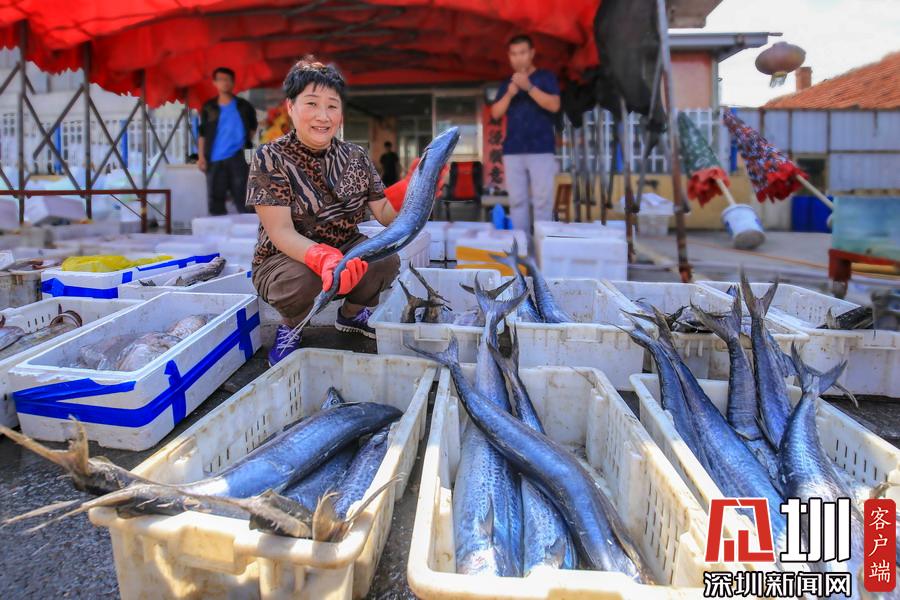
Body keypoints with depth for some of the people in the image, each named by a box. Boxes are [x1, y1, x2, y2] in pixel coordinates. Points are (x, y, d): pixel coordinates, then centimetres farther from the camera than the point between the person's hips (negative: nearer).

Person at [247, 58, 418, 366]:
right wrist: (324, 258, -42)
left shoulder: (355, 157, -2)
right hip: (283, 260, -4)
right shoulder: (270, 158, -15)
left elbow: (385, 214, -5)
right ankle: (290, 327, 0)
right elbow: (281, 233, -23)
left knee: (387, 260, -23)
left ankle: (351, 313, 10)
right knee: (305, 278, -37)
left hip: (343, 251, 4)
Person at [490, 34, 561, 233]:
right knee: (517, 200, 0)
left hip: (541, 149, -3)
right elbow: (495, 113, 11)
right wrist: (509, 94, -5)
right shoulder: (506, 83, 18)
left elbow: (554, 105, -8)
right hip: (512, 150, 4)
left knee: (542, 200, -8)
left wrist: (529, 87, -16)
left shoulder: (546, 77, 7)